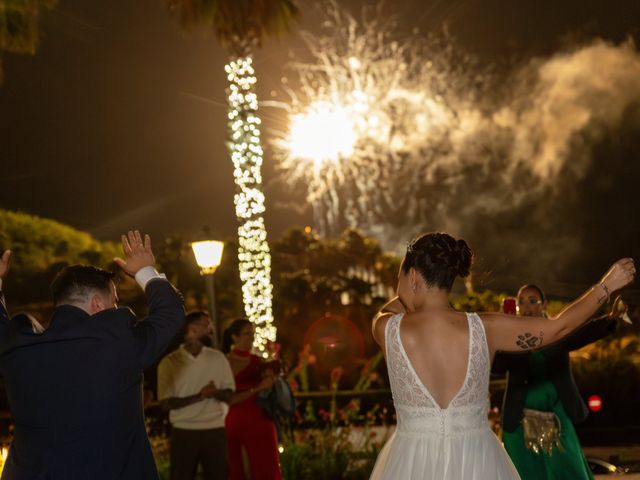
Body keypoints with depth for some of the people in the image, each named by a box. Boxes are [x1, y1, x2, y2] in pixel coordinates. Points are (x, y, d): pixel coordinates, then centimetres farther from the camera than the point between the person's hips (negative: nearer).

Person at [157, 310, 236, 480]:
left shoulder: (218, 358, 5)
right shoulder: (170, 362, -4)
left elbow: (228, 394, 7)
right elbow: (167, 402, -8)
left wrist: (216, 393, -17)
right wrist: (199, 397, -19)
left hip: (215, 430, 2)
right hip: (184, 431, -2)